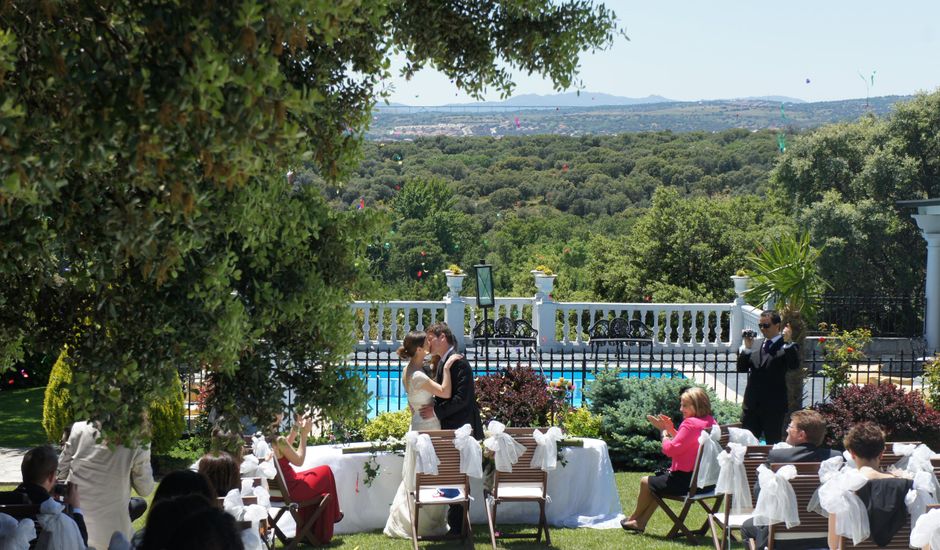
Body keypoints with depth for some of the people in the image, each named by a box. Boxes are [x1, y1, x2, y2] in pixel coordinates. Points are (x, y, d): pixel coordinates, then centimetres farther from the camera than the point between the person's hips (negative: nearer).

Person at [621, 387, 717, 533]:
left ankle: (634, 519, 34)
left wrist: (664, 432, -4)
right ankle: (640, 522, 34)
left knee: (646, 482, 12)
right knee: (659, 480, 31)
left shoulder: (690, 424, -23)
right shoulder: (710, 422, 7)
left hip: (687, 480, -10)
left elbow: (670, 449, -20)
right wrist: (671, 429, 8)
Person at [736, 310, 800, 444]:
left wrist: (787, 342, -28)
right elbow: (741, 368, 8)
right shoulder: (755, 344, 12)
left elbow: (794, 365, -22)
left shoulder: (787, 347, -5)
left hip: (774, 406, -5)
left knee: (773, 444, 3)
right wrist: (747, 347, -5)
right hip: (752, 404, 5)